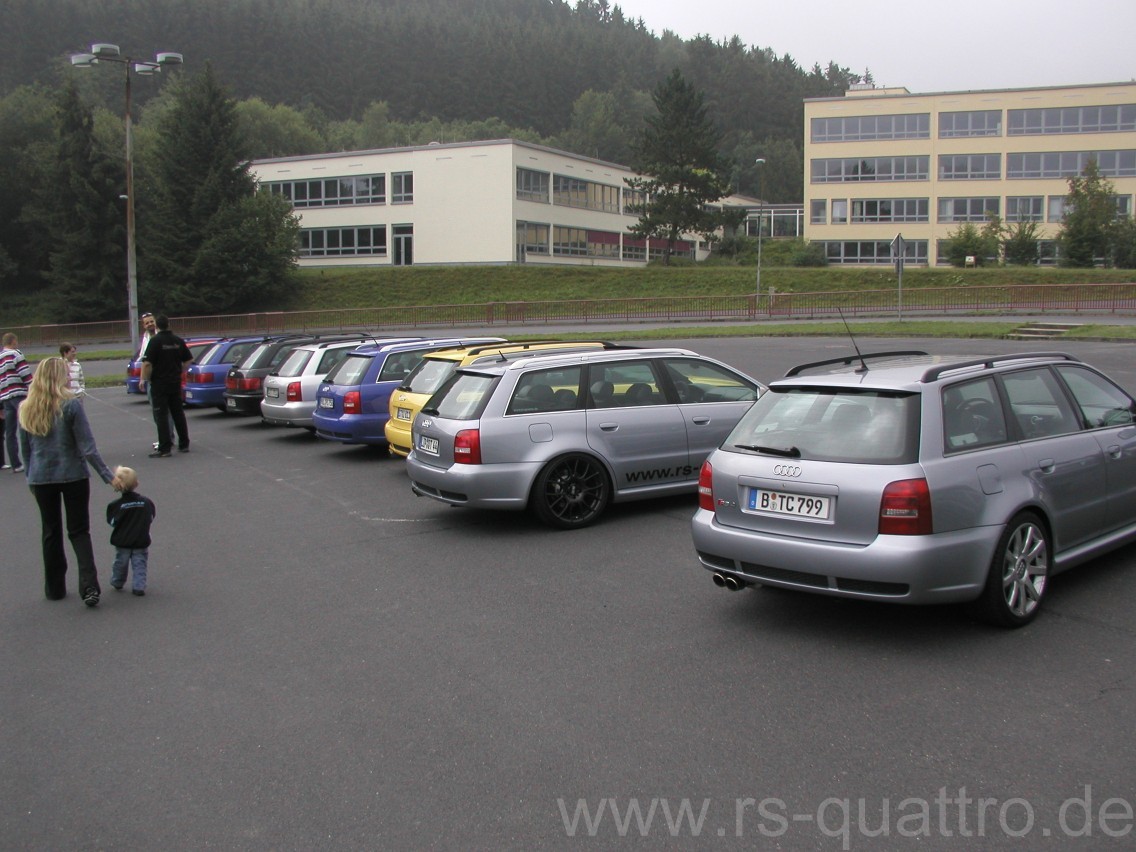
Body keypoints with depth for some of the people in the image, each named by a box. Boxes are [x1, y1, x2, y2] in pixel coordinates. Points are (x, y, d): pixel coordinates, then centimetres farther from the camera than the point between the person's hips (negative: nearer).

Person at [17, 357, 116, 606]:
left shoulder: (25, 409, 0)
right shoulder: (71, 405, -14)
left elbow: (24, 449, 8)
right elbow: (87, 448, -15)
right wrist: (108, 476, -10)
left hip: (41, 479, 3)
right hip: (73, 476, -3)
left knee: (51, 533, 16)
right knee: (79, 532, 5)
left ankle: (55, 588, 23)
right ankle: (89, 586, -8)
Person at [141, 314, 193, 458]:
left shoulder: (155, 341, -13)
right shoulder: (178, 341, 5)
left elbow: (147, 363, -18)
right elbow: (188, 360, 11)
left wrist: (144, 379, -6)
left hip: (159, 383, -5)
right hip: (175, 383, 5)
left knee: (161, 415, -3)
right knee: (178, 413, 14)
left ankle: (164, 449, -5)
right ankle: (184, 444, 18)